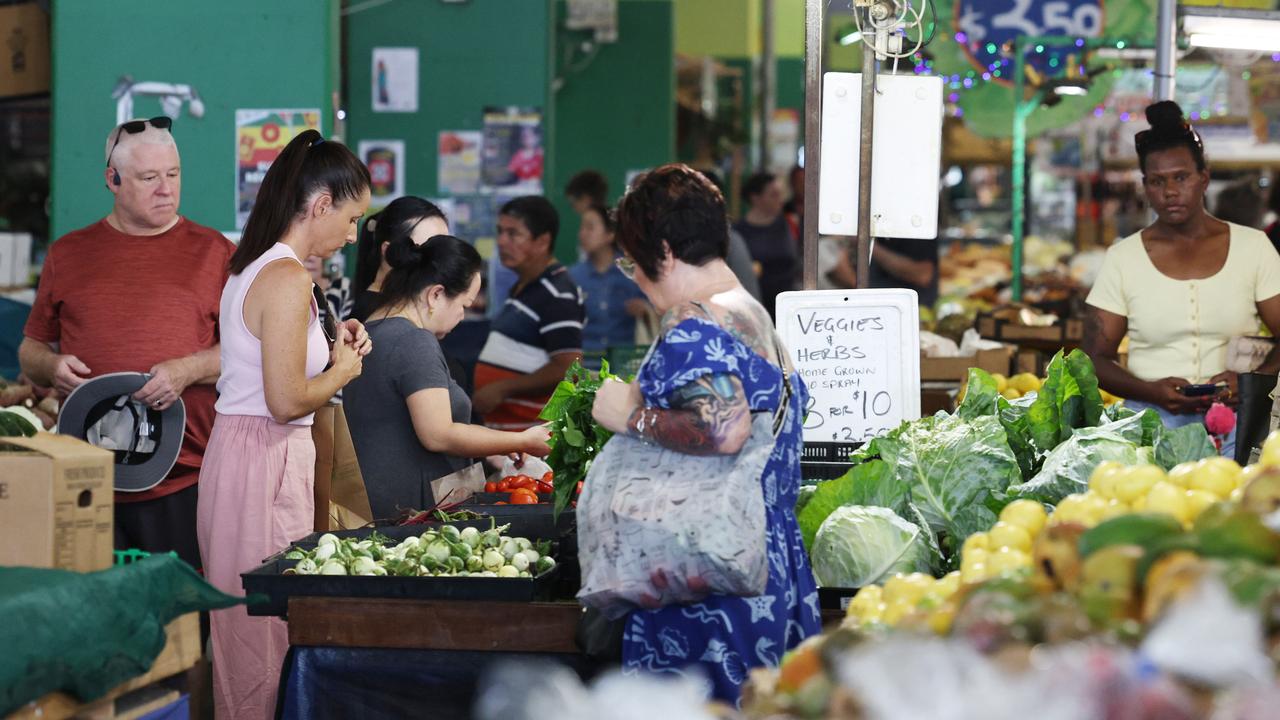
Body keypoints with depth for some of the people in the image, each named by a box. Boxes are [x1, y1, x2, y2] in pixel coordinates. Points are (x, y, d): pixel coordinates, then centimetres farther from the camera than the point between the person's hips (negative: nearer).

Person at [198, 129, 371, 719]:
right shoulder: (287, 278, -17)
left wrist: (328, 344, 14)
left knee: (247, 633, 14)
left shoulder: (249, 268, 13)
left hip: (238, 448, 10)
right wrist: (342, 370, -4)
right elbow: (287, 401, -20)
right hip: (265, 463, -10)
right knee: (267, 633, -4)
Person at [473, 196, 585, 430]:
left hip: (535, 441, -10)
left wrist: (503, 389, -21)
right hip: (504, 432, 10)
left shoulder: (557, 295, -15)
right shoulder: (523, 288, 16)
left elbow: (568, 368, -23)